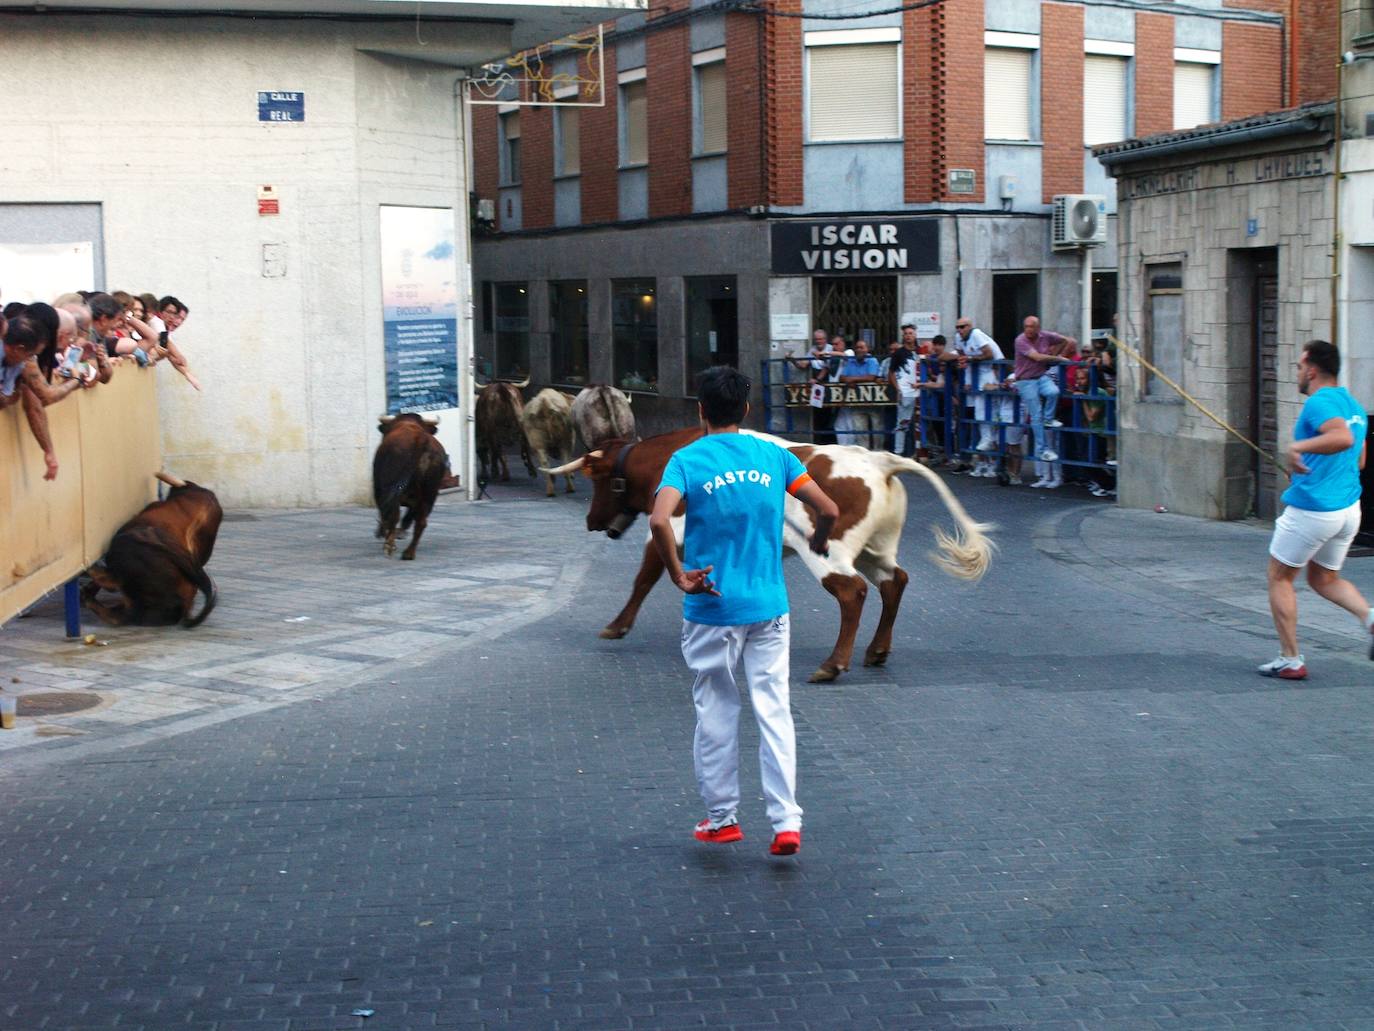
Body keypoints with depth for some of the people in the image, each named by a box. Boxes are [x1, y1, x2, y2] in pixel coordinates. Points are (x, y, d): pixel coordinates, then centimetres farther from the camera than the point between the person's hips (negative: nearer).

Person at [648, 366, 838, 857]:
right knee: (774, 711, 5)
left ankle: (722, 818, 20)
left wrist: (678, 575, -12)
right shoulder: (774, 456, 2)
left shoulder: (687, 460, -7)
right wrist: (818, 541, 20)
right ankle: (786, 820, -2)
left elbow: (659, 521, -23)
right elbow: (828, 510, -1)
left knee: (716, 713, 11)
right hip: (769, 608, 2)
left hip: (711, 609, -2)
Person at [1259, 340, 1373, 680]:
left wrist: (1299, 446, -38)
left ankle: (1291, 660, 10)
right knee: (1324, 579, 23)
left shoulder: (1318, 403, -15)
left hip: (1311, 509, -8)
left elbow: (1342, 437, -35)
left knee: (1280, 578, 9)